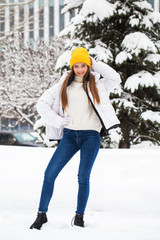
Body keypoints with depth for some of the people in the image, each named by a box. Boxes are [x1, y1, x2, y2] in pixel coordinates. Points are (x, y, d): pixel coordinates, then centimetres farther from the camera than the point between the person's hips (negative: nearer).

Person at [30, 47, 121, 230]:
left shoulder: (97, 84, 10)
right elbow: (42, 103, 11)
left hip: (91, 135, -2)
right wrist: (57, 120, 0)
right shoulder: (63, 85, 11)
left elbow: (115, 79, -6)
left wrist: (95, 64, -2)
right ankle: (42, 214, 7)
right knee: (49, 174, -4)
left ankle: (79, 216, 7)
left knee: (83, 176, -8)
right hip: (70, 134, 2)